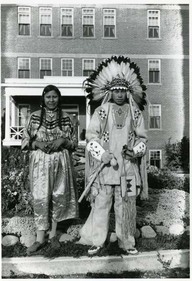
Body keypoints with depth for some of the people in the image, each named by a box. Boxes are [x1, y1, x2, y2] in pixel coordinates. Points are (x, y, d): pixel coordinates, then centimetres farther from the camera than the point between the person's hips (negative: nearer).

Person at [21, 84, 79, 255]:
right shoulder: (34, 117, 4)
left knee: (58, 197, 5)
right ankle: (40, 238, 9)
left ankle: (53, 234, 22)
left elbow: (74, 142, 7)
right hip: (40, 162, -1)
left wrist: (63, 140, -12)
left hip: (61, 162, 1)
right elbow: (25, 141, 6)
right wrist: (37, 144, -12)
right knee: (41, 198, -3)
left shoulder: (65, 118, 5)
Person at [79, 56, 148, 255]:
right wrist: (103, 154, -14)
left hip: (128, 167, 2)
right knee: (101, 203, 2)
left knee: (126, 205, 7)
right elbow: (91, 136, -1)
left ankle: (127, 242, 23)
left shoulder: (135, 113, 8)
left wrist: (136, 151, -8)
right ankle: (97, 240, 17)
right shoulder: (101, 112, 3)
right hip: (104, 167, -1)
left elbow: (142, 137, 12)